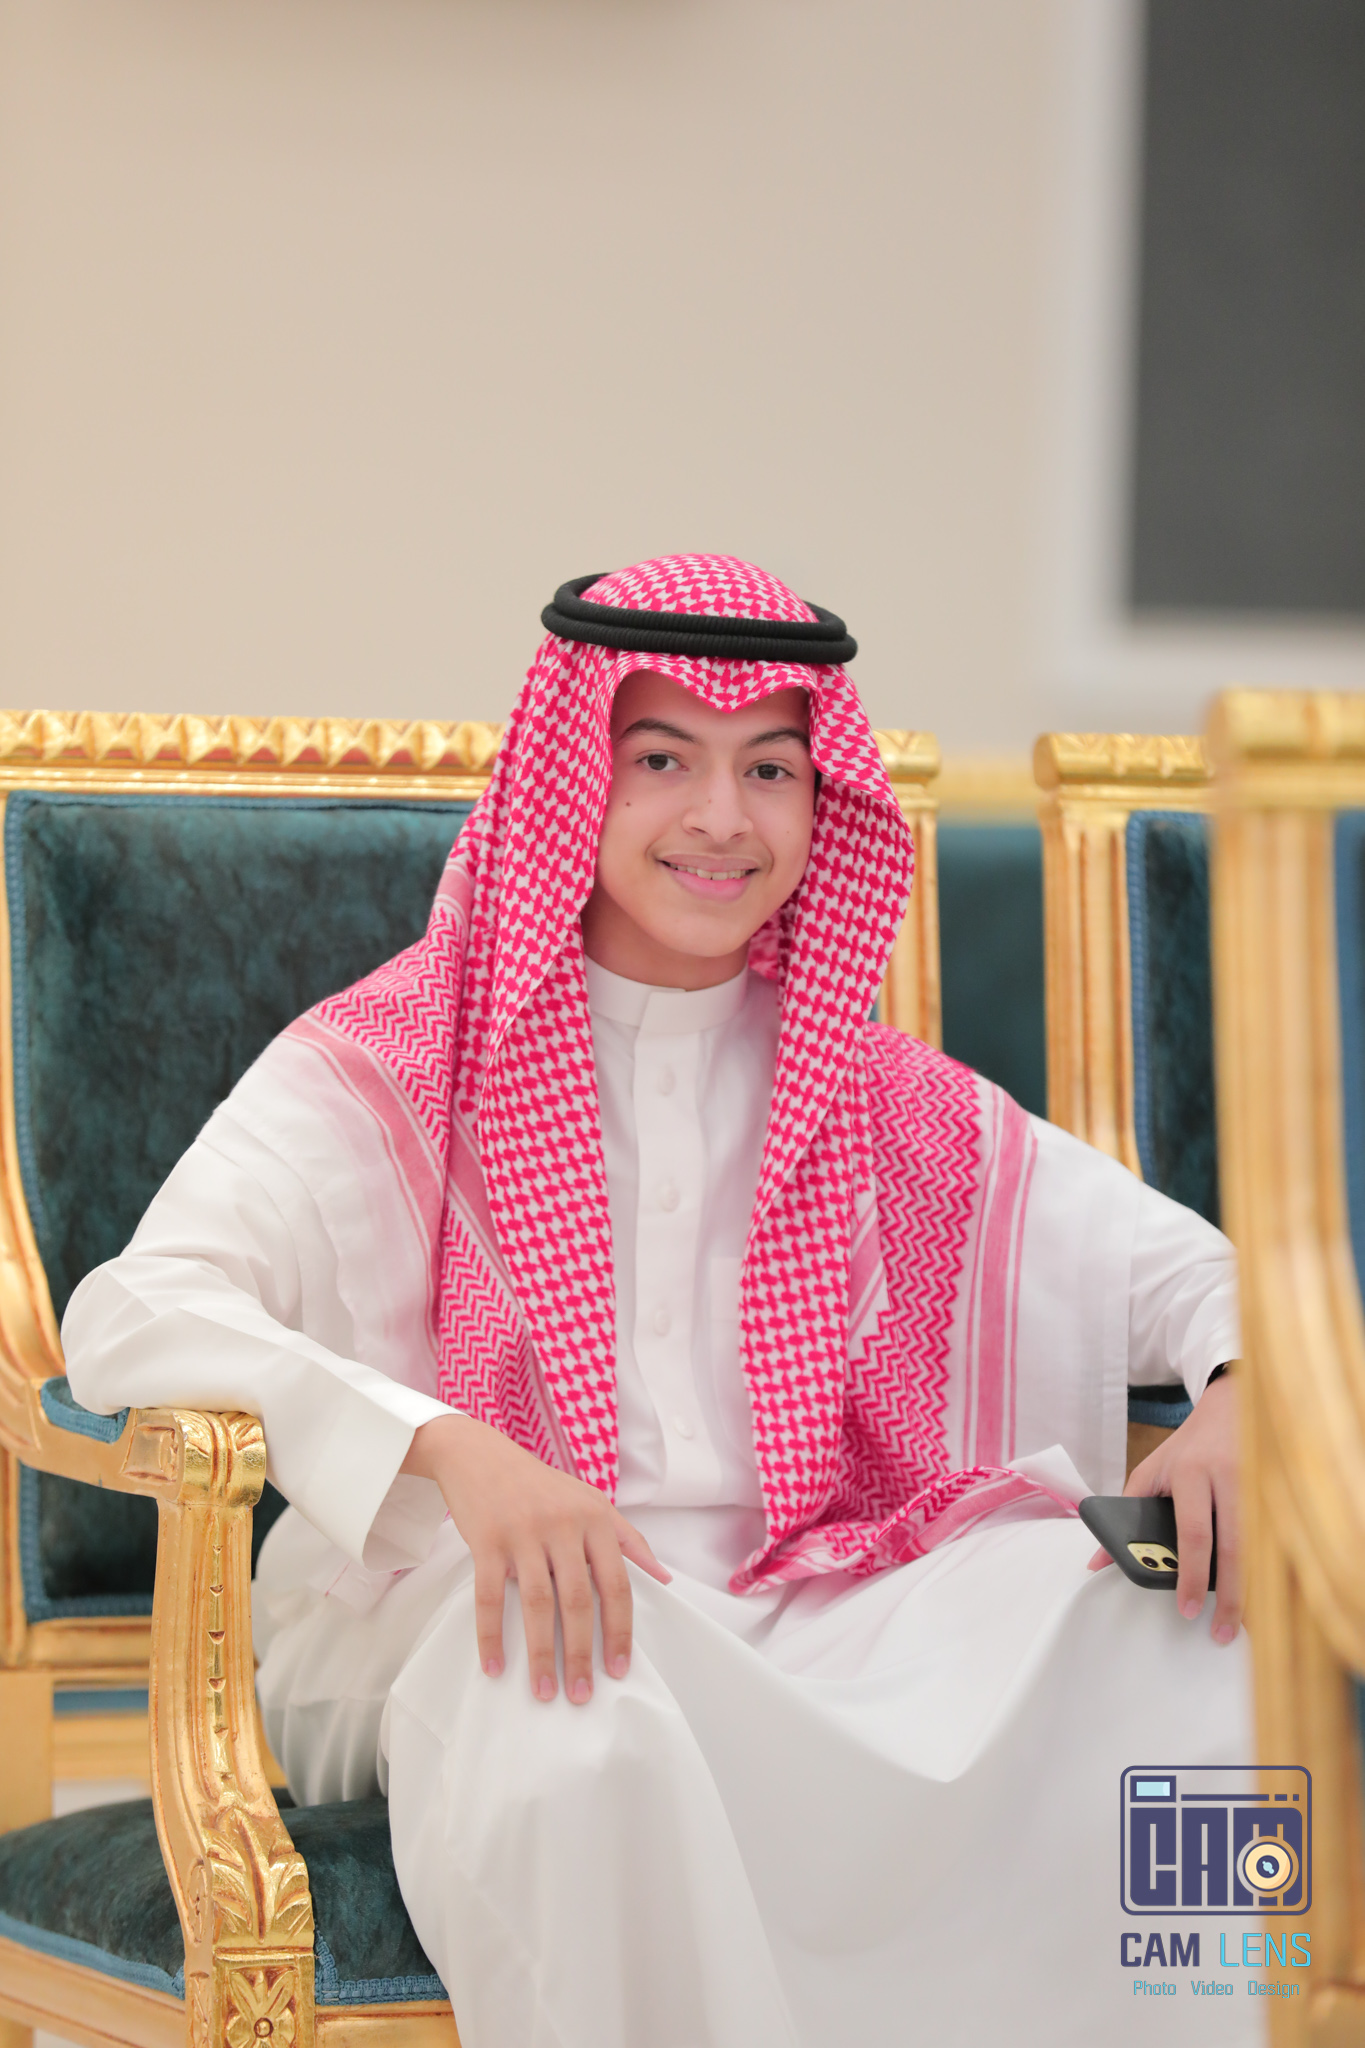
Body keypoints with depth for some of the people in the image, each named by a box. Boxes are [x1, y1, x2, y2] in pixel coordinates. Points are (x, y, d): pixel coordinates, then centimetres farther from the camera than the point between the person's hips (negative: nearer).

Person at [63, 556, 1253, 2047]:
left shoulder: (882, 1104, 16)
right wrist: (449, 1449, -32)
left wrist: (1240, 1395, -8)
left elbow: (1182, 1264, 18)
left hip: (801, 1629, 4)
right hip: (475, 1626, -4)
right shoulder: (391, 1067, 1)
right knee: (595, 1727, -40)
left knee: (1170, 1634, -23)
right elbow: (131, 1320, -15)